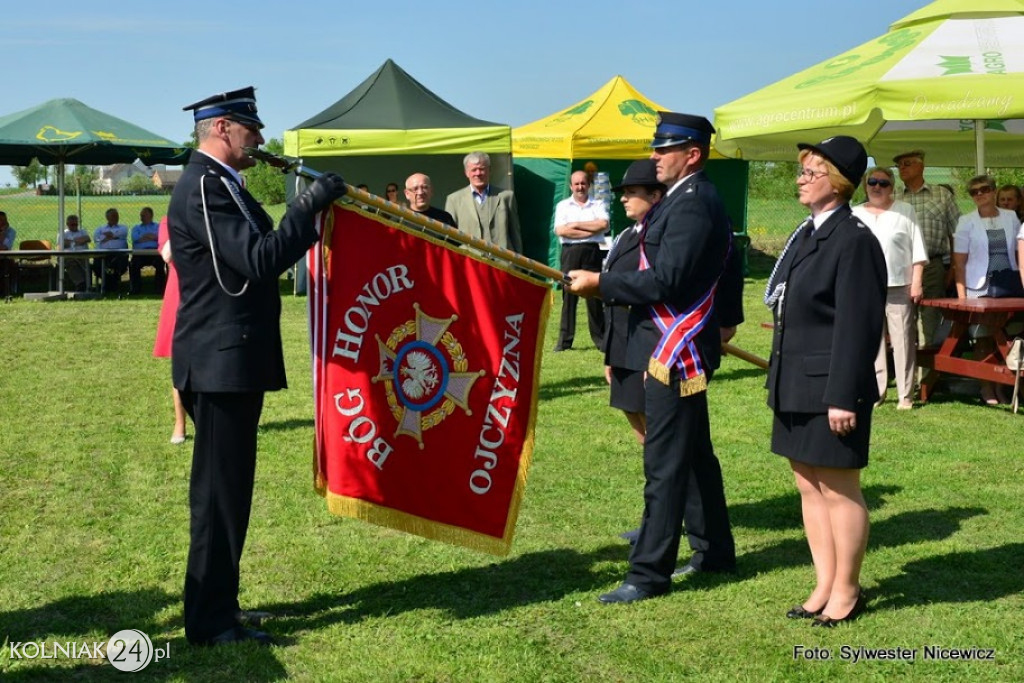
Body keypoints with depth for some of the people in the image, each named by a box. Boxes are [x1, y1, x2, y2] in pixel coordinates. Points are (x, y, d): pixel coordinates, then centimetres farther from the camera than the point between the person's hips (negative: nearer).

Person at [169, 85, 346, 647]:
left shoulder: (219, 184, 16)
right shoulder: (203, 188, -17)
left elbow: (263, 251, 17)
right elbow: (260, 261, -26)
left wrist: (316, 208, 9)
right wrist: (309, 206, -21)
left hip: (231, 362, 11)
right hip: (221, 363, -11)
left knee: (226, 489, 17)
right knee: (220, 491, -3)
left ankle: (215, 606, 29)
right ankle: (211, 622, 7)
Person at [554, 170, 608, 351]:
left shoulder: (598, 204, 12)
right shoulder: (563, 206, 11)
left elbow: (603, 224, -7)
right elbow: (560, 230, -5)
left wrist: (576, 224, -6)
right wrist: (591, 230, -5)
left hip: (592, 251, 0)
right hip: (570, 252, 0)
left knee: (595, 294, 1)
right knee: (568, 295, -1)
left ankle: (599, 337, 8)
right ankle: (565, 339, 3)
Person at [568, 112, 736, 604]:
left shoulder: (692, 204, -17)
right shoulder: (688, 199, 15)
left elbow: (665, 281, -23)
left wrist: (600, 283, -16)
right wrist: (606, 286, 9)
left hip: (674, 353, -11)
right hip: (677, 347, 11)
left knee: (664, 464, -6)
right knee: (695, 454, 19)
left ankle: (649, 572, 0)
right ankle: (717, 550, 31)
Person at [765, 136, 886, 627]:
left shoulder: (854, 240, -15)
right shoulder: (806, 234, 13)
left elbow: (857, 326, -19)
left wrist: (843, 397, -21)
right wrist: (779, 381, 17)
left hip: (831, 389, -9)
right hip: (796, 385, 9)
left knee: (839, 490, 3)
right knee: (809, 486, 14)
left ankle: (846, 591, 17)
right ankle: (824, 586, 25)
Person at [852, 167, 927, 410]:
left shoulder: (905, 212, 6)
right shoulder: (856, 214, 13)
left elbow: (917, 250, 3)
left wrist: (916, 282, -4)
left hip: (899, 287, -2)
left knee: (903, 342, -4)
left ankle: (906, 395, 0)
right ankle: (876, 391, 12)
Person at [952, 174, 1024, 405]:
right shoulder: (967, 221, 4)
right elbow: (959, 260, 0)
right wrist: (961, 293, -8)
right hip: (981, 288, -2)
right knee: (984, 337, 0)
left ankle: (1003, 384, 9)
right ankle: (986, 387, 8)